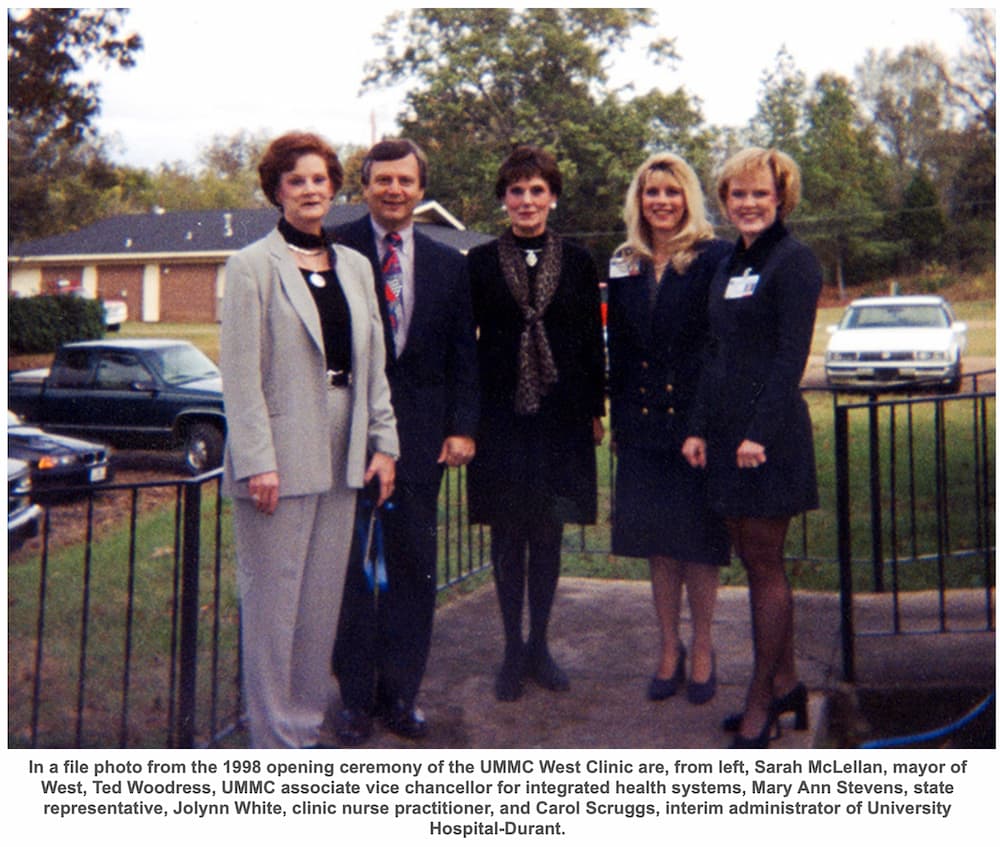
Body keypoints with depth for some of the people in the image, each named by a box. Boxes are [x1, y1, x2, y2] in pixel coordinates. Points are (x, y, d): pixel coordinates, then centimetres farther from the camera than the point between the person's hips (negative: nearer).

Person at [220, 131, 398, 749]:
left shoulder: (355, 266, 13)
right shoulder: (253, 266, -3)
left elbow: (374, 365, 15)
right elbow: (240, 374, -9)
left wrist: (384, 441, 8)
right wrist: (258, 461, -15)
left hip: (343, 456, 6)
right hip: (282, 455, -5)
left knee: (324, 597, 11)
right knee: (274, 599, 1)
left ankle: (309, 724, 24)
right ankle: (278, 738, 13)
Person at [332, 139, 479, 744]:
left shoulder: (448, 264, 10)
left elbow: (463, 355, 10)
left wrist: (462, 426, 0)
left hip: (421, 433, 3)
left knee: (414, 567, 7)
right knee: (352, 567, 5)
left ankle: (400, 693, 20)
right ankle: (356, 698, 18)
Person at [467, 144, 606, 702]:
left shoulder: (578, 262, 6)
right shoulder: (481, 263, 3)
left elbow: (594, 342, 8)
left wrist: (596, 410, 4)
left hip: (560, 415, 1)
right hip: (501, 415, -1)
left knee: (549, 533, 8)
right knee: (507, 535, 4)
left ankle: (540, 645, 21)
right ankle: (513, 648, 16)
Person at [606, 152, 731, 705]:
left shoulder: (715, 258, -4)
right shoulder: (624, 265, 10)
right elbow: (617, 348, 11)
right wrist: (617, 418, 8)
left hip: (698, 420, -4)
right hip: (641, 425, 4)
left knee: (698, 538, 4)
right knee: (656, 539, 11)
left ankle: (701, 649, 22)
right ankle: (669, 648, 25)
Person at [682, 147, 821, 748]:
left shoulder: (795, 261, -8)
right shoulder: (730, 267, 16)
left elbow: (791, 356, -15)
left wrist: (761, 432, -20)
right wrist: (700, 428, 10)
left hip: (771, 435, -8)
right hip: (728, 434, 8)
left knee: (765, 567, -1)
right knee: (758, 563, 13)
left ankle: (762, 702, 10)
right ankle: (786, 683, 26)